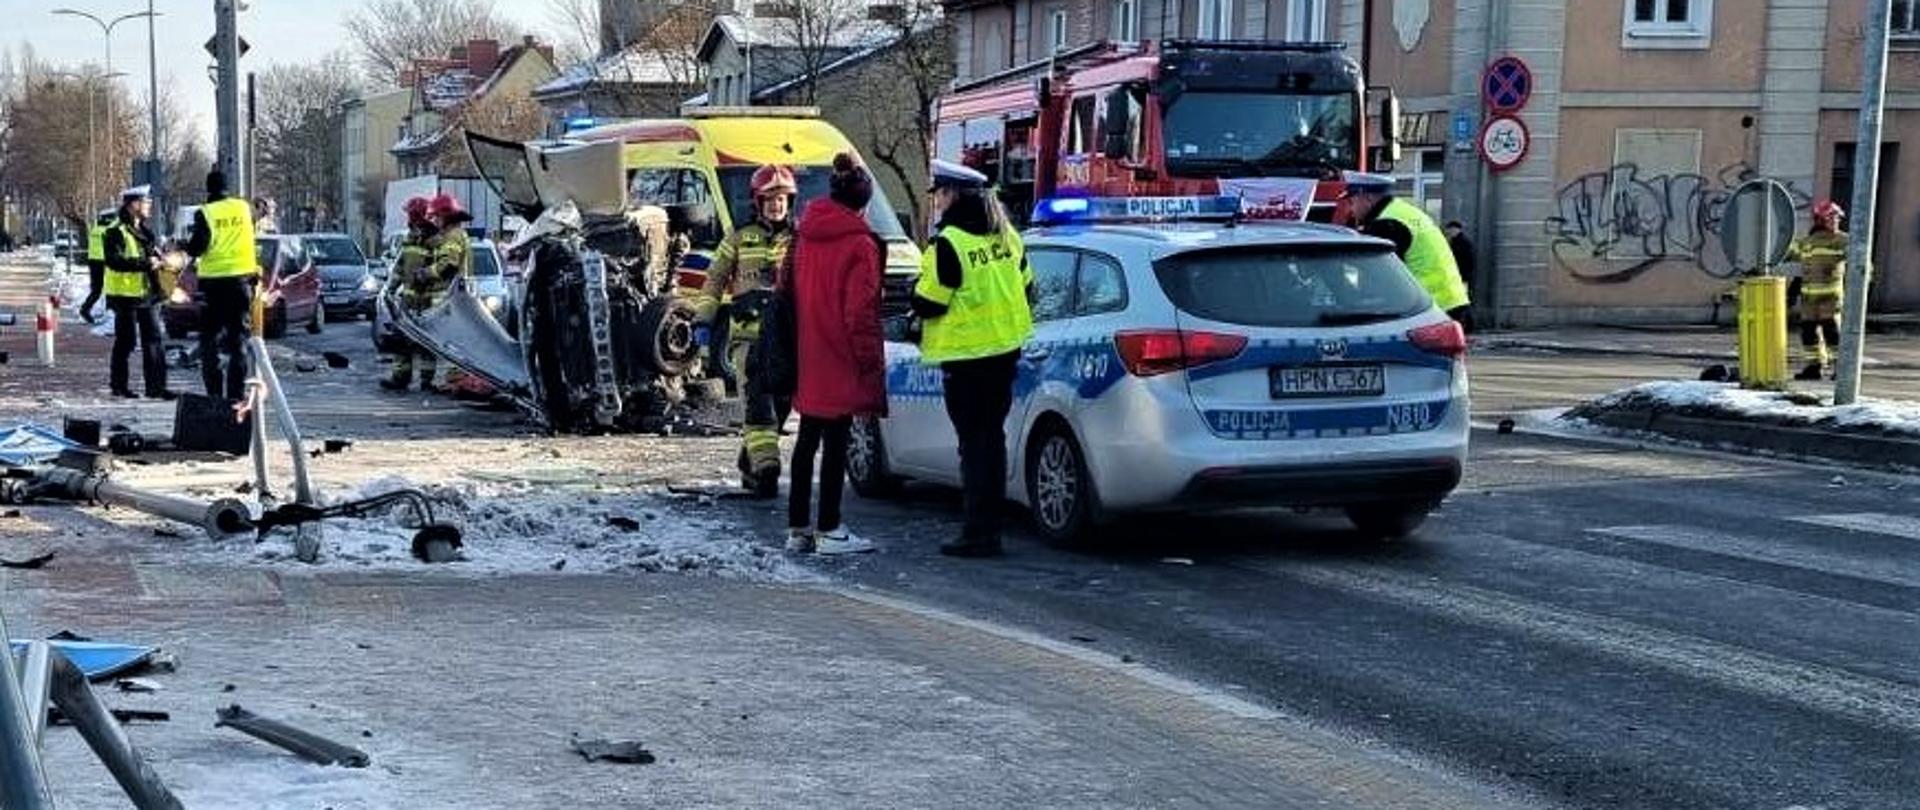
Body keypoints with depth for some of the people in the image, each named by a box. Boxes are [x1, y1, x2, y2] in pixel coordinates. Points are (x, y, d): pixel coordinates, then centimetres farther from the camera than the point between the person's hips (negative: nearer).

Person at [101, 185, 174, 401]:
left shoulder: (143, 231, 16)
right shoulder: (117, 232, -11)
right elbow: (114, 261, -23)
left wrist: (157, 259, 10)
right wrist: (144, 263, -25)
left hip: (147, 293, 8)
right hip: (126, 294, -8)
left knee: (153, 339, 5)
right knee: (126, 341, 0)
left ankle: (156, 386, 7)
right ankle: (119, 385, 11)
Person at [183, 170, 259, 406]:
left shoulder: (205, 213, -8)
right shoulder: (243, 208, 2)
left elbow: (196, 248, -11)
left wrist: (190, 242, 8)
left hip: (213, 281, -2)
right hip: (241, 278, 3)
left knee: (211, 338, 5)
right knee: (238, 337, 7)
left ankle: (215, 392, 0)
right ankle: (236, 393, 4)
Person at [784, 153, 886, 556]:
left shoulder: (803, 236, 8)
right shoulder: (860, 244, -13)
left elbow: (788, 292, 13)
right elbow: (860, 311, -15)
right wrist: (870, 359, -6)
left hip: (807, 360, 7)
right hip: (841, 363, -7)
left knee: (807, 440, 13)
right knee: (835, 443, -1)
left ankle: (798, 527, 17)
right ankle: (829, 530, 3)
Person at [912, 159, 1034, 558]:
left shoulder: (949, 243, -17)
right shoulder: (1005, 234, 8)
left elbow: (928, 304, -16)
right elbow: (1025, 288, 15)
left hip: (966, 356, -8)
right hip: (1005, 348, 8)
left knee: (974, 441, -3)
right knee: (992, 436, 15)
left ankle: (979, 533, -2)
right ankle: (989, 525, 21)